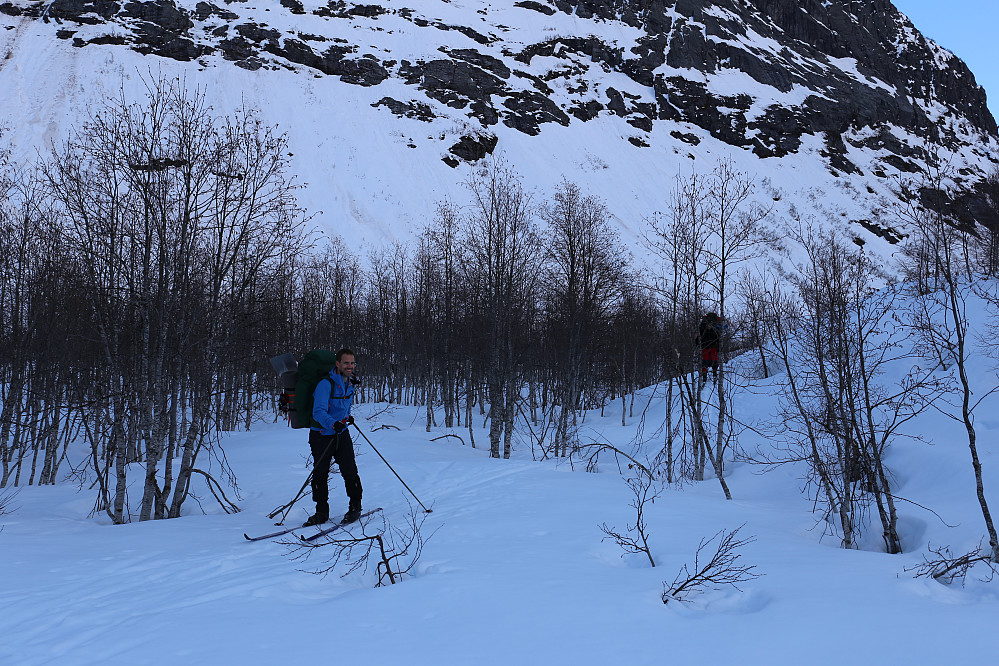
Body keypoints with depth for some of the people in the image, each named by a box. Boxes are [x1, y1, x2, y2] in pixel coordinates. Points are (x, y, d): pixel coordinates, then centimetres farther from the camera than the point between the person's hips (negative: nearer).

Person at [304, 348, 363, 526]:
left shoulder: (350, 383, 2)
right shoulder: (326, 384, -19)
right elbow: (319, 412, -28)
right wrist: (333, 423, -43)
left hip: (342, 434, 4)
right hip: (322, 436, -4)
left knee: (350, 472, -6)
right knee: (320, 474, 2)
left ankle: (355, 507, 10)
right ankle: (321, 512, 15)